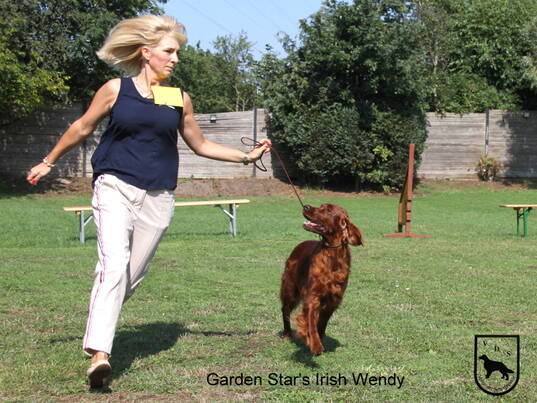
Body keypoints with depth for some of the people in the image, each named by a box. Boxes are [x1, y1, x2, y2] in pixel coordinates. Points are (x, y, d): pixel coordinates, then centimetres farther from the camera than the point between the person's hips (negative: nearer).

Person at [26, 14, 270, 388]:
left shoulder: (180, 98, 9)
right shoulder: (116, 89, 2)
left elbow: (200, 144, 21)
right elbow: (81, 128, 14)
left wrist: (246, 156, 14)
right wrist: (49, 162, 22)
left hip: (158, 198, 3)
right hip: (115, 188, -3)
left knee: (132, 275, 4)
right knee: (114, 265, -20)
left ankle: (101, 325, 27)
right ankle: (99, 352, -23)